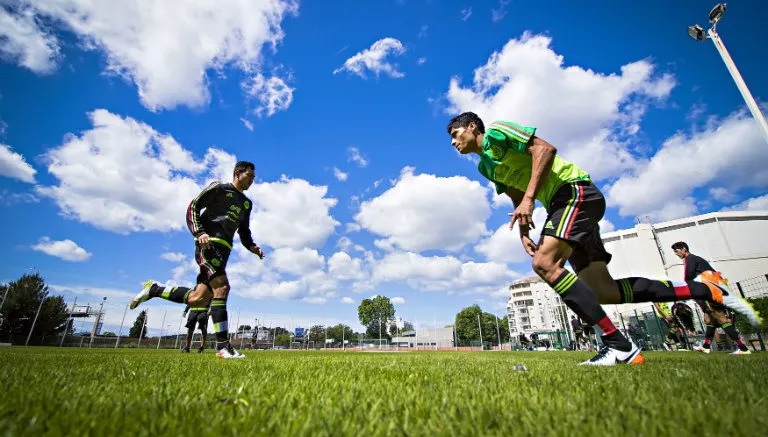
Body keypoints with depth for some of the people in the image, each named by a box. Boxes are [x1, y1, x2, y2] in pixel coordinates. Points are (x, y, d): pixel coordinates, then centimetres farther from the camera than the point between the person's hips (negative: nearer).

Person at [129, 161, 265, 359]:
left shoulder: (246, 203, 23)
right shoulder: (219, 188, 4)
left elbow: (244, 232, 26)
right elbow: (193, 207, -3)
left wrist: (252, 247, 6)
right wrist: (199, 233, -19)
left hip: (223, 251, 8)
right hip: (209, 244, -7)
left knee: (197, 299, 3)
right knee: (221, 287, -20)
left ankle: (153, 290, 25)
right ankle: (223, 346, -18)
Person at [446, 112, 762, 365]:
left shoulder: (496, 131, -5)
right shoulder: (486, 165, 19)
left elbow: (545, 148, -18)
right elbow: (517, 199, 23)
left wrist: (528, 198, -25)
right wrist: (524, 231, 9)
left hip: (575, 190, -9)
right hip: (561, 204, 9)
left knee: (544, 263, -26)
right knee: (602, 291, 3)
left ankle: (619, 346, -18)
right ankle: (705, 289, 14)